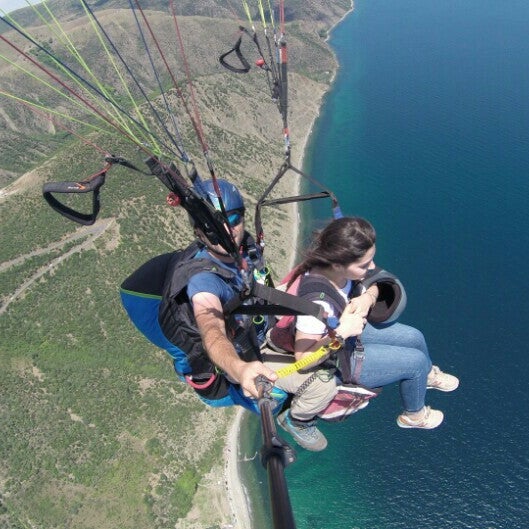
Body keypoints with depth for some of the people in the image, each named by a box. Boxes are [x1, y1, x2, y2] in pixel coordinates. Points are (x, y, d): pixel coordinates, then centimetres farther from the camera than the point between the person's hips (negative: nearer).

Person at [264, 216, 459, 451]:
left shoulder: (338, 268, -21)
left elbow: (372, 284, 1)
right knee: (417, 361, -2)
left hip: (344, 328, 7)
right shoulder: (316, 302, -41)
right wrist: (343, 331, -35)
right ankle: (413, 415, 31)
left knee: (414, 338, 13)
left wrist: (368, 297, -21)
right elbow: (303, 357, -32)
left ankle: (427, 376, 50)